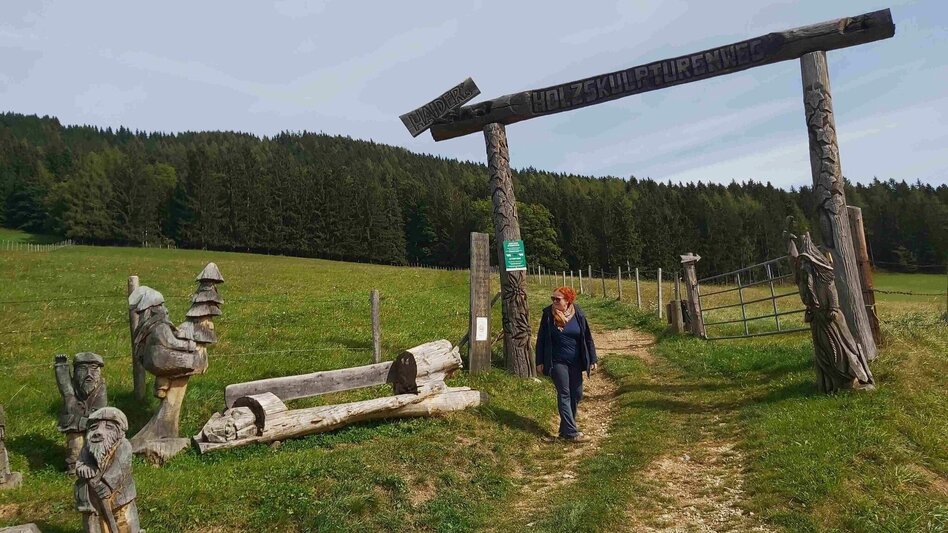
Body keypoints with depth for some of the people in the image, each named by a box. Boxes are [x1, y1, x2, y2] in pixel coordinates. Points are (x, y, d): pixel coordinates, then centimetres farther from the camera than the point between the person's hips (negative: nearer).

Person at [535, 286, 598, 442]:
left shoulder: (578, 314, -5)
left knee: (576, 394, 8)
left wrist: (593, 359, 2)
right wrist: (540, 362, -2)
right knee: (564, 395, -3)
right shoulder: (548, 314, -8)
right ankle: (571, 432, -1)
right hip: (557, 362, -3)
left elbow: (587, 338, 3)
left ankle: (565, 429, 23)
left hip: (575, 362, 3)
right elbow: (541, 338, -1)